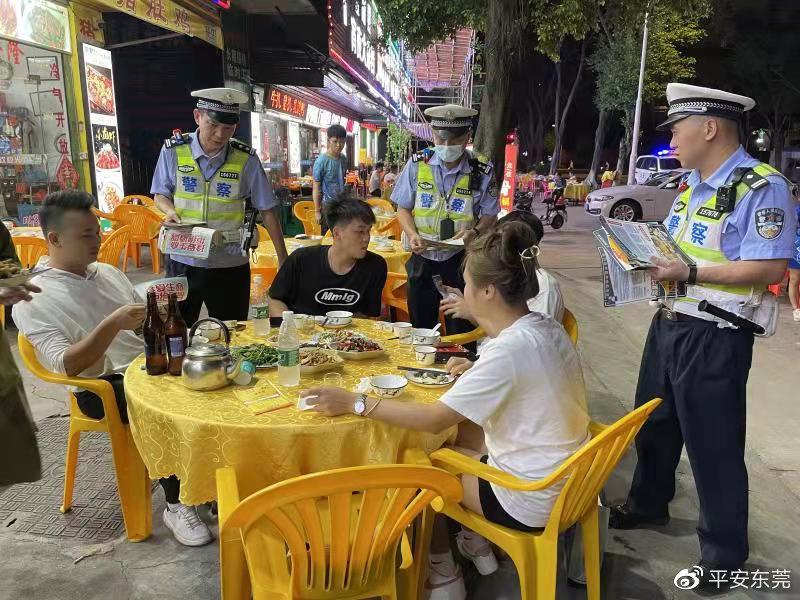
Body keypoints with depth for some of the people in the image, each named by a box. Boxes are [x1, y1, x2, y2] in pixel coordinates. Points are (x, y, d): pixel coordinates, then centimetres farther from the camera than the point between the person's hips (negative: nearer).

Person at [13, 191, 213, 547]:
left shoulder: (109, 273, 14)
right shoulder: (33, 298, -5)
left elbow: (146, 327, 18)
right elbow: (67, 365, -16)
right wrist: (112, 324, -26)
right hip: (101, 388, -6)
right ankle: (176, 505, -16)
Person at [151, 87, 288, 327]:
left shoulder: (246, 159, -7)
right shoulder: (173, 150, -4)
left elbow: (267, 210, -3)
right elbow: (160, 194, 10)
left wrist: (283, 259, -5)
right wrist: (170, 211, -14)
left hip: (230, 263, -1)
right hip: (183, 260, 1)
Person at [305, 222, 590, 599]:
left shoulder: (510, 348, -28)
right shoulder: (544, 326, -2)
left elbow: (435, 419, -24)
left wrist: (356, 404, -19)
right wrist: (474, 373, 5)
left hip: (531, 501, -8)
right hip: (566, 477, 8)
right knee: (464, 422, 21)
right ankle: (476, 543, 32)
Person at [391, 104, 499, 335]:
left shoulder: (482, 172, -5)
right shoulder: (417, 164, -2)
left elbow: (489, 216, 2)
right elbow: (403, 208, 4)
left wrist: (474, 231, -20)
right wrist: (412, 234, -15)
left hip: (461, 258, -1)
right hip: (422, 256, 2)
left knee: (460, 329, 7)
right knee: (420, 327, 15)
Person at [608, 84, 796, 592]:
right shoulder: (692, 184, 10)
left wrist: (690, 273, -26)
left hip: (715, 338, -9)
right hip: (669, 324, 9)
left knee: (713, 446, 5)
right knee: (654, 425, 22)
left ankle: (724, 554, 28)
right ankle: (648, 504, 46)